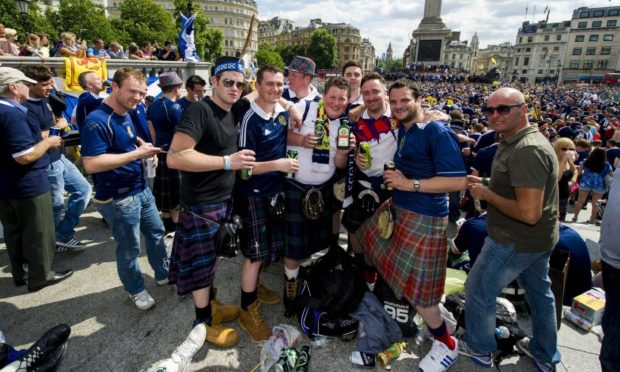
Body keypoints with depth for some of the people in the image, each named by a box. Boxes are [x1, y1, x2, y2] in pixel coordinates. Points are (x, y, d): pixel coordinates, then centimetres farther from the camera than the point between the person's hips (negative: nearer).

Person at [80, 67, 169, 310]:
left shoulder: (125, 116, 8)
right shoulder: (97, 121, -22)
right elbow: (91, 164, -29)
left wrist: (145, 149, 2)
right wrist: (137, 154, -28)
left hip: (141, 190, 9)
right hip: (118, 199, -9)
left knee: (156, 232, 21)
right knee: (129, 248, 8)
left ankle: (163, 274, 42)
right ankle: (135, 289, 31)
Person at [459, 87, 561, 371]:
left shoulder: (527, 150, -28)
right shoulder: (517, 140, 5)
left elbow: (529, 213, -32)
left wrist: (486, 194, -21)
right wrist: (485, 184, 5)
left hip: (517, 241, -10)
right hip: (538, 238, 10)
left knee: (478, 289, 8)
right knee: (539, 292, 24)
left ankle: (479, 348, 30)